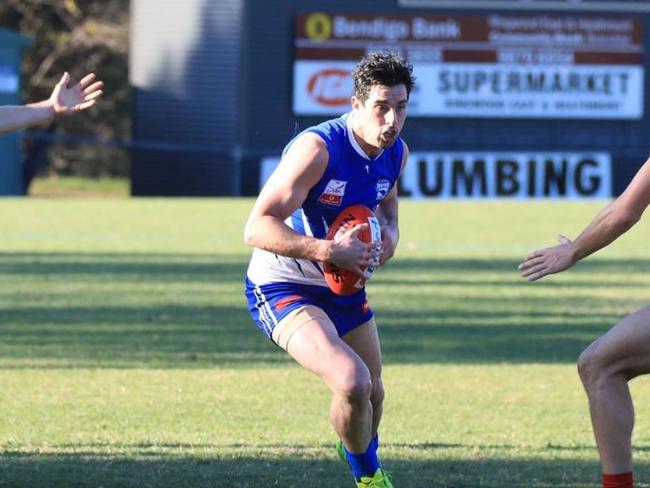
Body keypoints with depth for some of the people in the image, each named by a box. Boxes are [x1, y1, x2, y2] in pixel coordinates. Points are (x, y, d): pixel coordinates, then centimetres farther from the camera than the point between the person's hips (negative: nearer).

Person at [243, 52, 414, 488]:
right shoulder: (317, 148, -28)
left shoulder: (396, 153, -3)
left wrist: (389, 234, -3)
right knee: (352, 382, -28)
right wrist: (327, 250, -40)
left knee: (372, 394, 20)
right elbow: (257, 227, -30)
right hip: (282, 287, -8)